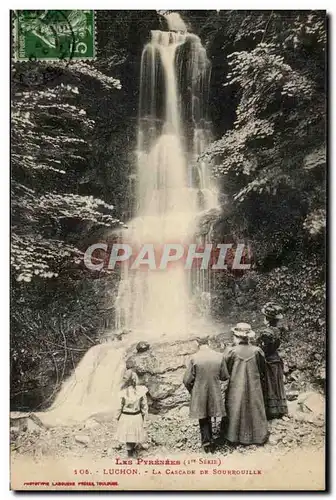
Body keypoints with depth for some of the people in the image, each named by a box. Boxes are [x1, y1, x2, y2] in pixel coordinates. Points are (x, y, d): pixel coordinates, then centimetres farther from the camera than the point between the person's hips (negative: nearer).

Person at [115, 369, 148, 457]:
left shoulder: (124, 392, -23)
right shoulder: (140, 391, -17)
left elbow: (120, 406, -13)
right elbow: (144, 405, -6)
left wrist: (117, 417, 3)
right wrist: (144, 415, 9)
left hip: (126, 417, -2)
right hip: (137, 416, 2)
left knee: (128, 436, 19)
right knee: (135, 434, 24)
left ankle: (130, 454, 34)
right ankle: (134, 450, 43)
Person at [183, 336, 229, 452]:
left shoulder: (194, 358, -14)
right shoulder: (219, 356, -8)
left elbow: (187, 380, -11)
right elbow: (224, 376, 1)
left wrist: (191, 390, 9)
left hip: (199, 394, -2)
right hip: (214, 394, 2)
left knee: (203, 418, 16)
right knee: (209, 417, 22)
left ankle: (206, 440, 7)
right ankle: (209, 440, 30)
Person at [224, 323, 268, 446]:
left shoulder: (231, 351, -18)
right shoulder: (256, 351, -12)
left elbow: (225, 370, -6)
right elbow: (262, 369, 1)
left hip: (236, 387, -1)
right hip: (254, 386, 1)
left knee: (236, 410, 14)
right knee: (254, 409, 17)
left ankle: (235, 436, 26)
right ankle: (258, 435, 30)